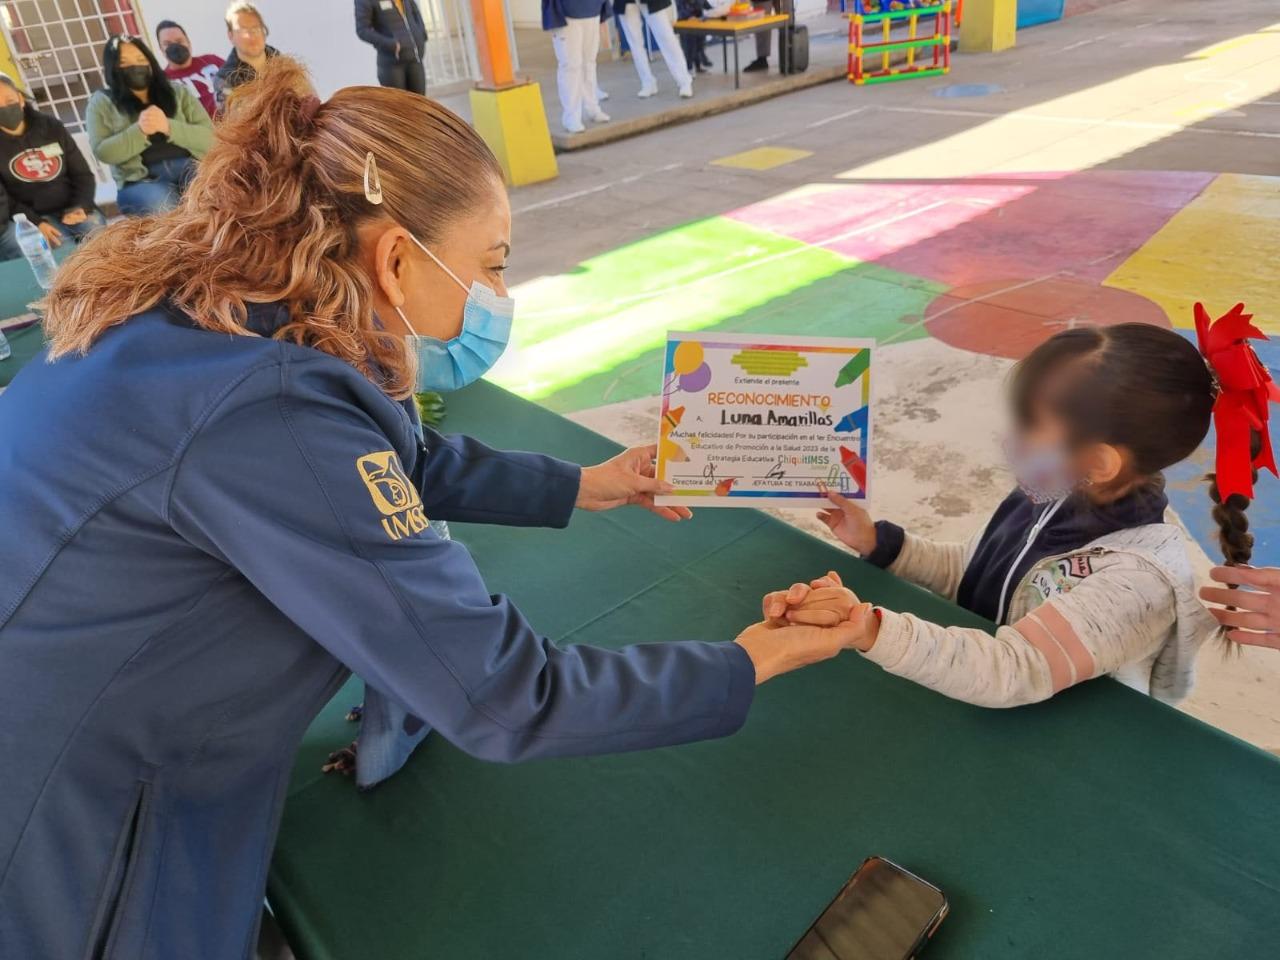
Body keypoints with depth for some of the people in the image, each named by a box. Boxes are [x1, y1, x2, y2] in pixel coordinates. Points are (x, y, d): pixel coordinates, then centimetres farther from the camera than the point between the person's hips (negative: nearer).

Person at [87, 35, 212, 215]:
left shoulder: (178, 91, 19)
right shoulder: (102, 102, 14)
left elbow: (209, 137, 6)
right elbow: (102, 152, 1)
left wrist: (169, 127, -11)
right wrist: (139, 131, -13)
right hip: (140, 180, -1)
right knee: (163, 206, -37)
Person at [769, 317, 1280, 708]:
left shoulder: (1135, 578, -27)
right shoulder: (1057, 494, -8)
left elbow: (1014, 671, -38)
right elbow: (969, 573, 8)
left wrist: (872, 630, -49)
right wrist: (878, 543, -3)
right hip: (979, 712, 6)